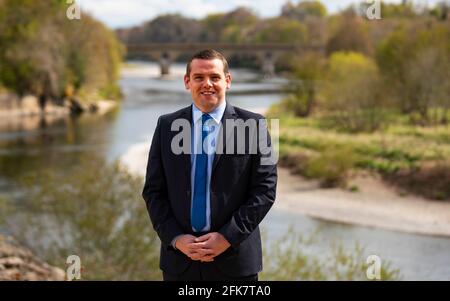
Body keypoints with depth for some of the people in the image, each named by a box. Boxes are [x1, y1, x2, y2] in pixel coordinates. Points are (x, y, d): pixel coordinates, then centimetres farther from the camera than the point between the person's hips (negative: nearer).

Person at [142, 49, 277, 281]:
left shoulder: (253, 125, -2)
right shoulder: (166, 126, 5)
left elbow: (265, 190, -5)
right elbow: (153, 191, 4)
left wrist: (228, 237, -12)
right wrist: (176, 239, -8)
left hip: (234, 258, -2)